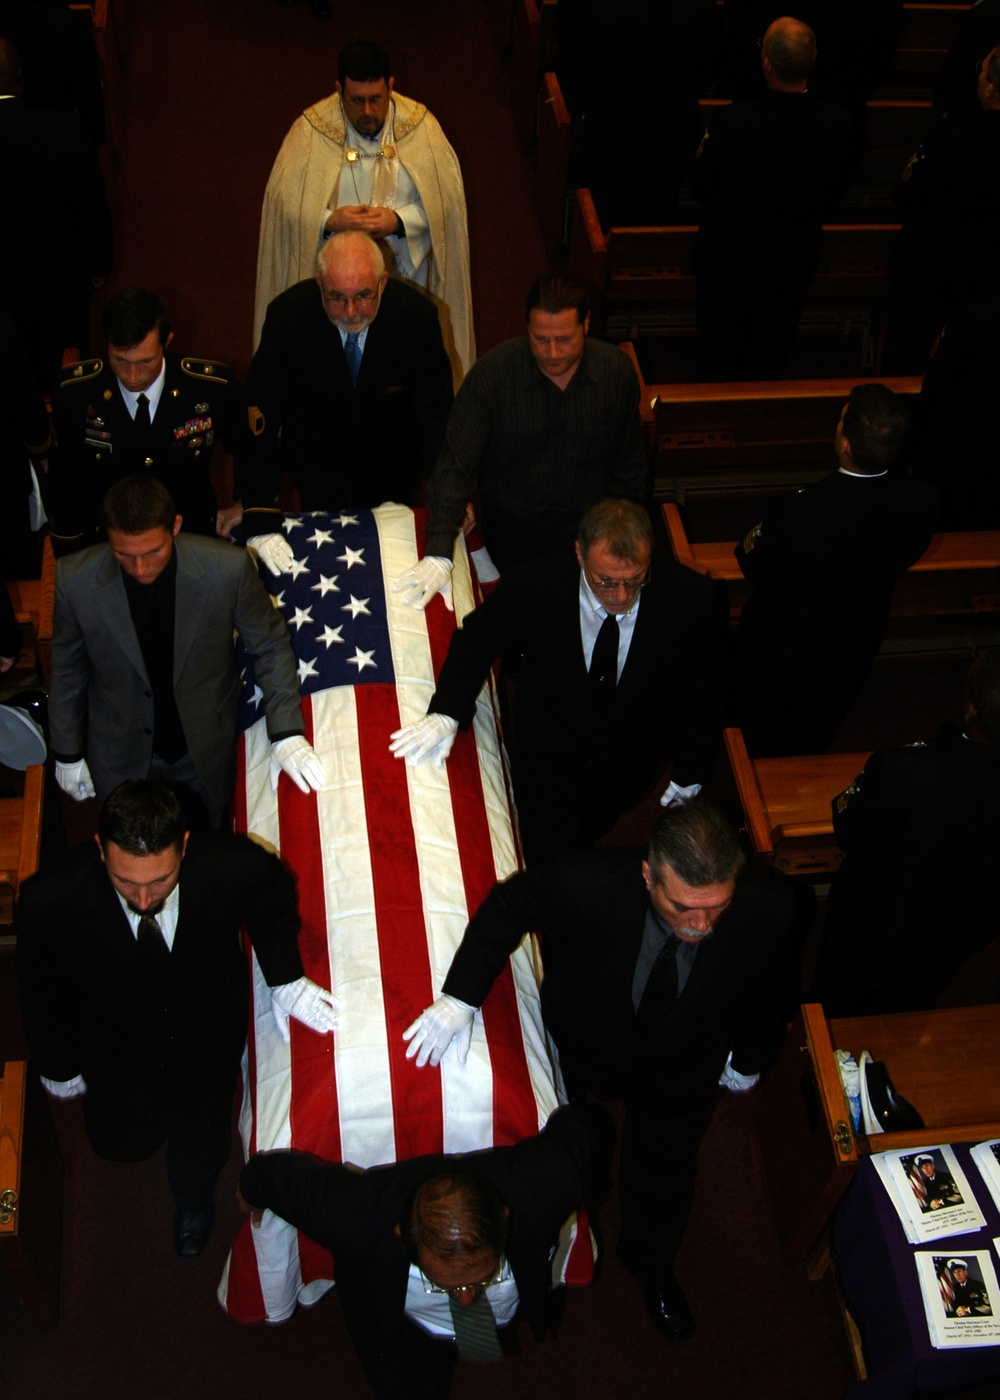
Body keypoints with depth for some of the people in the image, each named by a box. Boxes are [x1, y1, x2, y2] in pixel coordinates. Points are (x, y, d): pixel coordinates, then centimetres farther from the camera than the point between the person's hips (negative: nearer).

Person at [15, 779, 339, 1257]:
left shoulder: (236, 868, -38)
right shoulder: (48, 900, -37)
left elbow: (274, 900, -9)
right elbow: (41, 992, -13)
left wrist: (285, 977, -10)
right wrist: (59, 1065, 1)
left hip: (210, 1028, 0)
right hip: (117, 1036, 0)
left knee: (199, 1155, 11)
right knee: (126, 1143, 16)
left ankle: (193, 1201, 49)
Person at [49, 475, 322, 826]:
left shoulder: (228, 568, -24)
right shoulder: (76, 579, -21)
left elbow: (270, 646, -10)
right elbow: (67, 670, -5)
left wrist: (285, 733, -18)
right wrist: (67, 753, 4)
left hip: (207, 753, 0)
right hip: (121, 755, 0)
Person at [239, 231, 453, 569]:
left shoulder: (417, 314, -27)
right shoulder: (287, 314, -29)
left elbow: (435, 413, -17)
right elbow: (262, 413, -28)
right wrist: (259, 513, -36)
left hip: (391, 461, 1)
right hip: (315, 458, 0)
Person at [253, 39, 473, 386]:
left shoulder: (420, 126, -4)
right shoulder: (310, 130, -7)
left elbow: (444, 199, -4)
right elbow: (285, 203, -7)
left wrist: (398, 220, -21)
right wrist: (330, 220, -26)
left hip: (406, 271, 1)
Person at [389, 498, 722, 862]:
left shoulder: (689, 597, -24)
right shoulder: (533, 587, -27)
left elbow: (702, 685, -7)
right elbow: (477, 637, -8)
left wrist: (690, 771, -2)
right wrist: (447, 713, -24)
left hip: (629, 771, 1)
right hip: (547, 760, -1)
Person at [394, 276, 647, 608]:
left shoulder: (618, 372, -11)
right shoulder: (493, 372, -19)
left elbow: (629, 464, 2)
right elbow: (455, 464, -21)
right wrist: (439, 553, -31)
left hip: (588, 530, 1)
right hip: (511, 535, -1)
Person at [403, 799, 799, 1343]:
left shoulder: (768, 908, -36)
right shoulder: (586, 885, -42)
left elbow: (767, 985, -11)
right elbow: (507, 904, -20)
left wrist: (750, 1058, 5)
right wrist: (461, 997, -25)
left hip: (683, 1069, 1)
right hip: (583, 1050, -1)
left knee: (664, 1166, 24)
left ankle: (650, 1263, 58)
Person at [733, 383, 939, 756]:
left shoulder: (796, 512, -41)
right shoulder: (922, 503, -27)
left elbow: (754, 568, -21)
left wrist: (751, 540, 0)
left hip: (778, 653, -4)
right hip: (851, 654, 4)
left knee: (758, 742, 27)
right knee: (810, 745, 32)